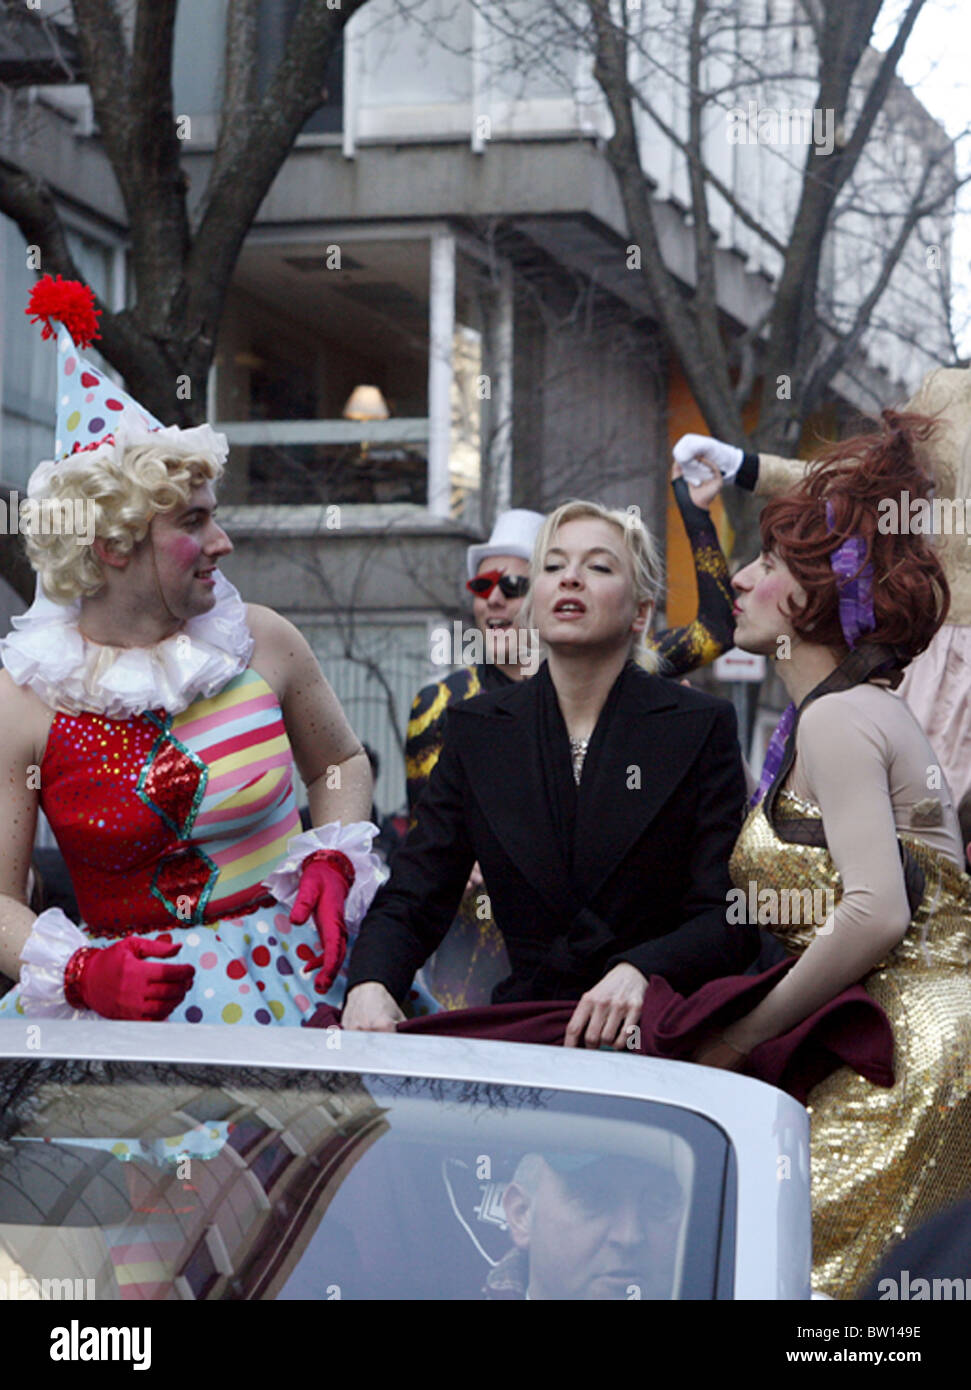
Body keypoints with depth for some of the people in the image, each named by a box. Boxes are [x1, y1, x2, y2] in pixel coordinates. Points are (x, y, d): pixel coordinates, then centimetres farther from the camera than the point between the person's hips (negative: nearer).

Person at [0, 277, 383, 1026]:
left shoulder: (262, 641, 3)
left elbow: (341, 764, 20)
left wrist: (334, 859, 2)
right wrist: (82, 973, -19)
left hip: (285, 980, 1)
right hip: (129, 996, -1)